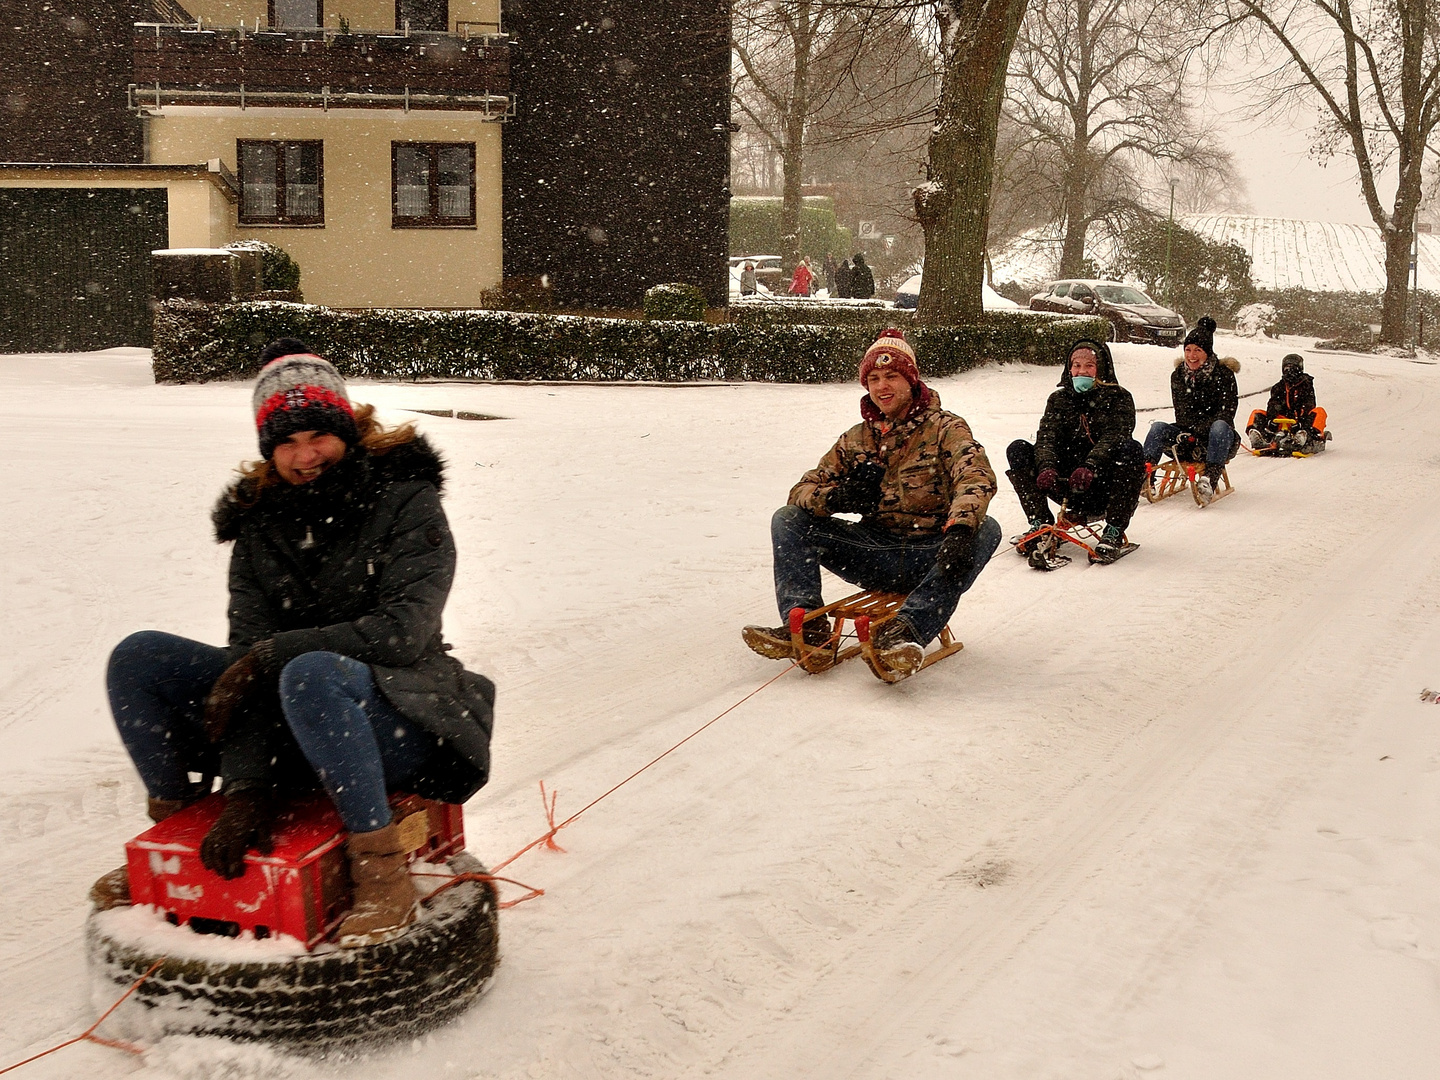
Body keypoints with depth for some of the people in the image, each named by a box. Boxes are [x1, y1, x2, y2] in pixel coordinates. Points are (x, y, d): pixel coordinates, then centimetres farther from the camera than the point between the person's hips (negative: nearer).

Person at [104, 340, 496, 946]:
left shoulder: (405, 502, -7)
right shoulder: (259, 521, 5)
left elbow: (403, 631, -19)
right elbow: (249, 652, -7)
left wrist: (274, 655, -22)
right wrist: (246, 790, -21)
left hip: (399, 721, -5)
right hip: (286, 737, 5)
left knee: (311, 675, -38)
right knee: (137, 657, -8)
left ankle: (383, 874, -30)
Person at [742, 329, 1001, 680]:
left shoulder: (944, 428, -1)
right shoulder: (856, 439, 12)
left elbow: (976, 478, -20)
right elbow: (804, 489, 4)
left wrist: (961, 529, -43)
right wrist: (834, 498, -22)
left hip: (929, 555, -3)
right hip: (873, 554, 3)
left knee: (985, 529, -33)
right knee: (788, 519, -7)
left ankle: (903, 630, -47)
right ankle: (805, 623, -25)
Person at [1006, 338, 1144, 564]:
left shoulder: (1119, 398, 0)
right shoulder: (1059, 399, 10)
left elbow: (1112, 438, -18)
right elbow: (1046, 437, -7)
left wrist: (1089, 468, -37)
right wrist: (1047, 467, -30)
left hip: (1104, 486, -3)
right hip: (1067, 485, 3)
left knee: (1130, 448, -32)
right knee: (1017, 449, -13)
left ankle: (1114, 532, -25)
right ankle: (1041, 524, -13)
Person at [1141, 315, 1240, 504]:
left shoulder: (1223, 375, -6)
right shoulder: (1178, 375, 5)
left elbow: (1226, 412, -13)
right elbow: (1182, 412, 0)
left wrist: (1199, 432, -27)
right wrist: (1189, 432, -22)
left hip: (1216, 438, -4)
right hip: (1189, 434, 4)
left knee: (1220, 426, -36)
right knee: (1158, 428, -19)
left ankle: (1210, 479, -51)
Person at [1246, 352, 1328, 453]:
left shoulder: (1306, 385, 4)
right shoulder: (1279, 387, 14)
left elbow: (1308, 406, -9)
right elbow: (1273, 405, -1)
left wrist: (1301, 421, -28)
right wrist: (1270, 418, -22)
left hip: (1301, 420, -3)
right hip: (1283, 420, 3)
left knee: (1319, 412, -30)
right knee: (1257, 414, -10)